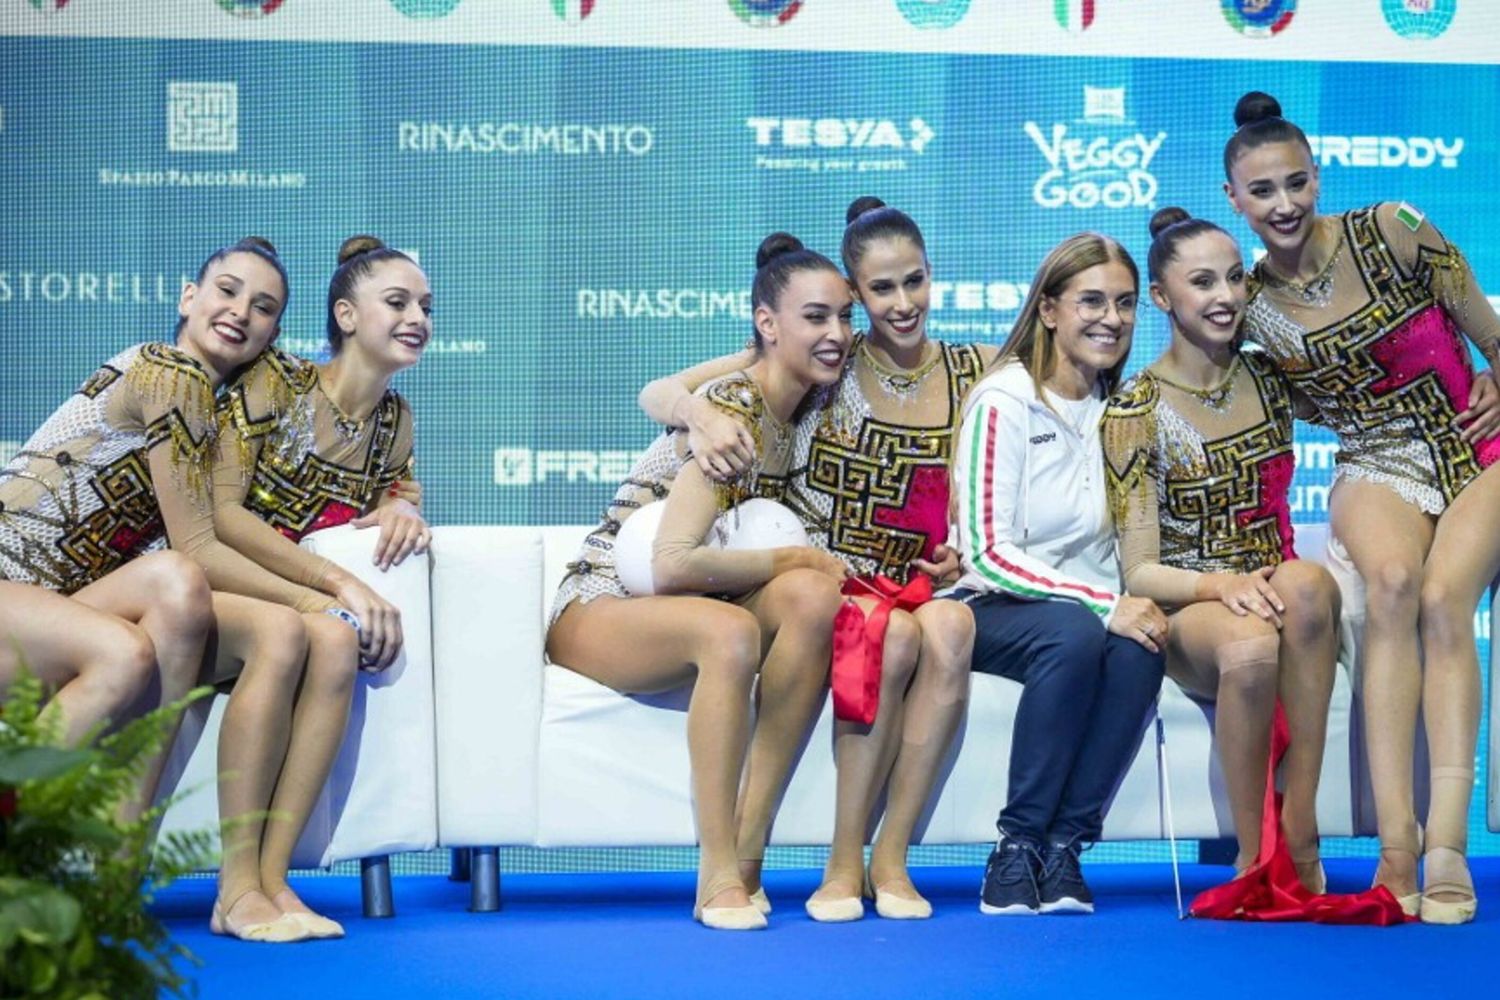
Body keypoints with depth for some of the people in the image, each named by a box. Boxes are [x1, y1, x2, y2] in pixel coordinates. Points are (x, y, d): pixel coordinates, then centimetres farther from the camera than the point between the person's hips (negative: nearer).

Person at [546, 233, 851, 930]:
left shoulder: (801, 410, 6)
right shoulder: (733, 414, -19)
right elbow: (673, 564, -28)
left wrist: (818, 570, -5)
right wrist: (795, 558, -18)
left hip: (684, 609, 7)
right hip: (599, 610, -7)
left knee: (813, 597, -23)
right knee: (730, 630, -38)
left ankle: (747, 842, -23)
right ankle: (718, 876, -31)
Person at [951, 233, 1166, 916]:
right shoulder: (1005, 401, -10)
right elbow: (986, 552, -15)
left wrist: (1129, 603, -10)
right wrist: (1104, 604, -24)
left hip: (1095, 610, 5)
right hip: (992, 610, -4)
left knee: (1139, 648, -29)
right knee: (1073, 634, -35)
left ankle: (1063, 847, -21)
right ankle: (1016, 849, -24)